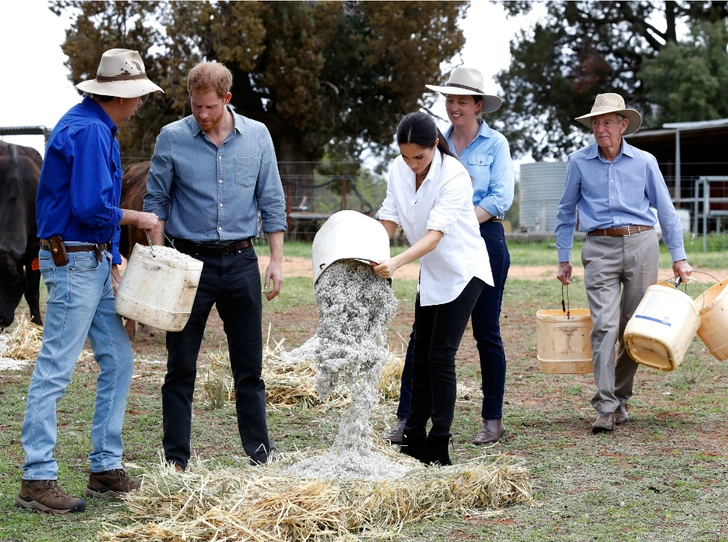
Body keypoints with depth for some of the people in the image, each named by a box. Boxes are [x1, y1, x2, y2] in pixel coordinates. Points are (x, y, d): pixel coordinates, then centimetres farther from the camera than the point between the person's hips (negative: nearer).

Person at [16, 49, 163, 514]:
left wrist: (113, 262, 18)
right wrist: (136, 219, -7)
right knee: (56, 369, -8)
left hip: (94, 261, 11)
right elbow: (91, 207, -24)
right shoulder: (88, 131, -15)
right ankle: (37, 480, -5)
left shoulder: (97, 128, 17)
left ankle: (107, 469, 18)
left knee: (118, 361, 12)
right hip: (73, 261, -11)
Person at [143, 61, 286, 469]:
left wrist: (277, 260, 3)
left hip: (240, 262, 1)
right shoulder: (172, 138, -2)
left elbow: (272, 202, 8)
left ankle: (260, 452, 17)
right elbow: (156, 202, 4)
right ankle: (177, 458, 10)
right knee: (181, 367, 2)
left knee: (249, 366, 8)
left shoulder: (257, 136, 4)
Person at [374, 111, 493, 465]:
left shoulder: (454, 175, -26)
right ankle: (414, 437, 20)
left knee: (441, 356, -12)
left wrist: (397, 263, -47)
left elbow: (434, 235, -33)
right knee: (421, 356, 10)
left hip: (463, 272, -7)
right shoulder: (398, 171, -7)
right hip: (431, 274, 7)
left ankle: (439, 446, -6)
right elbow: (388, 220, -4)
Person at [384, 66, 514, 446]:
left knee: (486, 332, 2)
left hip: (484, 240, -3)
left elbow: (501, 197, -9)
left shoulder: (494, 143, 0)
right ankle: (405, 418, 2)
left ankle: (493, 420, 12)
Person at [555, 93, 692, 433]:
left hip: (641, 244, 1)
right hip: (600, 249, -1)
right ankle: (606, 408, -15)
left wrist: (678, 258, 7)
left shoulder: (644, 162, 7)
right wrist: (563, 259, 13)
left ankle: (621, 398, 19)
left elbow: (666, 210, 11)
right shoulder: (579, 162, 7)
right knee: (605, 325, -13)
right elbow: (566, 213, 16)